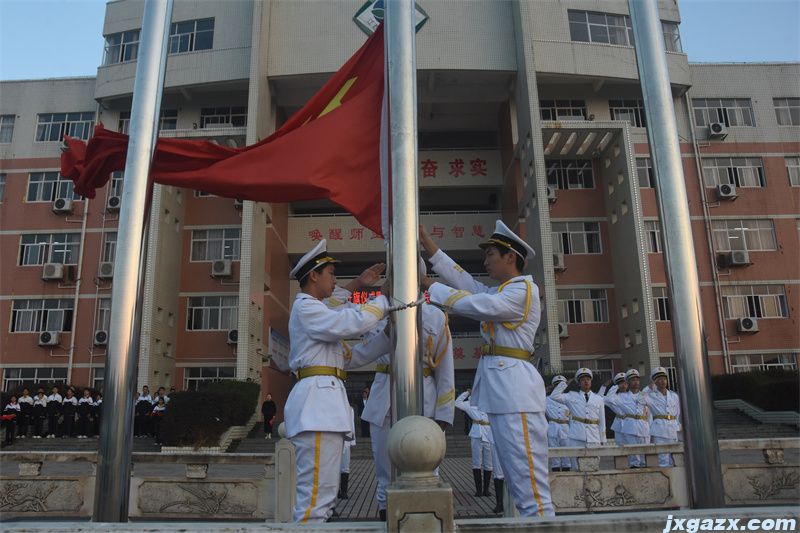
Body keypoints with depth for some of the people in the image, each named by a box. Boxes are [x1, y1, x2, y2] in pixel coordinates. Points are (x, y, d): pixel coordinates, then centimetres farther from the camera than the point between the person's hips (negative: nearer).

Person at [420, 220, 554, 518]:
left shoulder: (524, 289, -8)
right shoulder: (501, 292, 23)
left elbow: (474, 305, -16)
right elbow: (465, 283, 15)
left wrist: (430, 287, -7)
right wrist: (428, 245, 13)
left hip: (513, 385, -10)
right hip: (500, 385, 10)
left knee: (528, 477, -8)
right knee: (517, 477, 14)